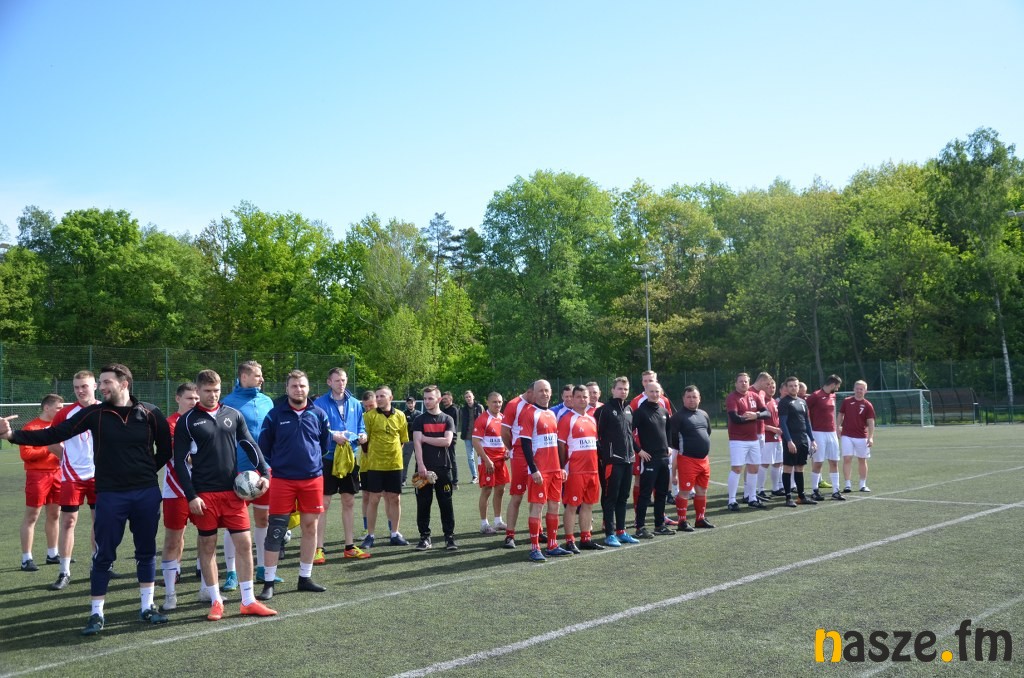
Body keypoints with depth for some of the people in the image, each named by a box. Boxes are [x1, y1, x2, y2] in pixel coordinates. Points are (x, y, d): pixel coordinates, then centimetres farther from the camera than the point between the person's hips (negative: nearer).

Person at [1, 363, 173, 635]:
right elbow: (55, 433, -8)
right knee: (104, 555, 3)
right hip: (110, 495, -1)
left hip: (146, 493, 1)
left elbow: (165, 448, 8)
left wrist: (148, 470, 4)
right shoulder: (94, 413, -3)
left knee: (146, 551, 11)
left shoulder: (149, 413, -3)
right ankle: (96, 614, 16)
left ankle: (147, 607, 24)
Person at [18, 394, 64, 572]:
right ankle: (26, 559, 2)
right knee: (31, 516, -2)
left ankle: (52, 554, 22)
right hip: (37, 474, -7)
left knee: (54, 514, 12)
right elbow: (25, 454, -16)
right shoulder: (31, 427, -9)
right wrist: (49, 449, -18)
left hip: (56, 473, 7)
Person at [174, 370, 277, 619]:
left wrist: (264, 472, 1)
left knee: (244, 542, 1)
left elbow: (250, 446, 13)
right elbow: (180, 461, -3)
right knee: (208, 546, 5)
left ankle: (248, 601, 11)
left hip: (233, 491, 3)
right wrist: (191, 496, -9)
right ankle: (216, 601, 18)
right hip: (204, 495, -2)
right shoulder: (187, 421, -2)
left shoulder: (233, 415, 8)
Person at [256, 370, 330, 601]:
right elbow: (264, 446, 4)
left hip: (313, 478, 2)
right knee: (275, 531, -1)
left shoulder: (318, 414, 2)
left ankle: (305, 578, 21)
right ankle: (268, 583, 8)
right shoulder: (275, 415, -3)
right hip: (283, 479, -2)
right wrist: (277, 465, 6)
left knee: (310, 528, 8)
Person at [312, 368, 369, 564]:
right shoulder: (320, 403, -6)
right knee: (323, 503, -1)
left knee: (349, 502, 12)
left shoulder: (355, 404, 8)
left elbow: (361, 428, 12)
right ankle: (318, 549, 6)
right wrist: (333, 435, -23)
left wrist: (362, 436, -9)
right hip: (327, 458, -5)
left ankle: (349, 546, 22)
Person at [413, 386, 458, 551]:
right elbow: (417, 443, -6)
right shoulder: (419, 420, 5)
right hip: (424, 468, 0)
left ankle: (449, 537, 8)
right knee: (423, 504, 3)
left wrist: (425, 438, -7)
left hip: (443, 468, 0)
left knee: (446, 503, 2)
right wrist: (421, 465, -17)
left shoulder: (447, 419, 6)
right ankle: (425, 537, 12)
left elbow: (447, 441, -9)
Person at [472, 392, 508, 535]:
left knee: (500, 490, 12)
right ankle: (484, 524, 7)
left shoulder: (503, 418, 9)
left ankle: (498, 521, 24)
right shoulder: (482, 419, -13)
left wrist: (507, 450, 4)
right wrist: (487, 461, -20)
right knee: (486, 491, -2)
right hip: (488, 461, -7)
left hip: (500, 459, 7)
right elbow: (475, 442, -17)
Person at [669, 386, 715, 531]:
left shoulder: (704, 415, 13)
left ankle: (700, 519, 27)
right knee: (684, 491, -4)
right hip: (687, 459, -7)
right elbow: (672, 438, -12)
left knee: (702, 491, 14)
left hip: (703, 459, 7)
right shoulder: (678, 416, -10)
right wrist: (680, 451, -6)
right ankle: (682, 522, 3)